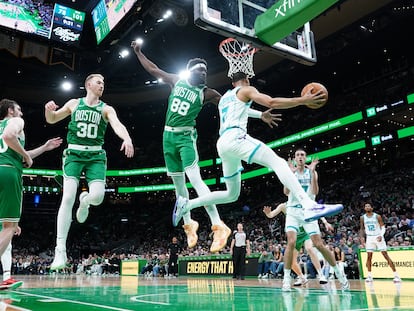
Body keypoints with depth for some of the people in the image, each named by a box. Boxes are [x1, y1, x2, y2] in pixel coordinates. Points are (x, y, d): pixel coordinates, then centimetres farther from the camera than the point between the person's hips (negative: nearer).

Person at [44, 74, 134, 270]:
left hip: (95, 155, 0)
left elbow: (117, 125, -14)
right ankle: (60, 251, -9)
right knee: (68, 198, -14)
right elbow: (52, 120, 18)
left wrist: (127, 138, -36)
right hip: (74, 153, 0)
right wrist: (48, 110, -6)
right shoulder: (74, 104, 10)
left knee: (97, 197, -18)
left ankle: (84, 200, 24)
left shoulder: (106, 109, 6)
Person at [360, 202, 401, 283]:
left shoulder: (377, 216, -7)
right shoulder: (362, 218, 1)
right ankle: (369, 276, 9)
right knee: (369, 256, -1)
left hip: (378, 237, -3)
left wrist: (381, 235, -22)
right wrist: (362, 237, -2)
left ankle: (396, 275, -1)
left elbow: (383, 227, -6)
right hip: (369, 238, 3)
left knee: (386, 255, -5)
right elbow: (362, 228, 11)